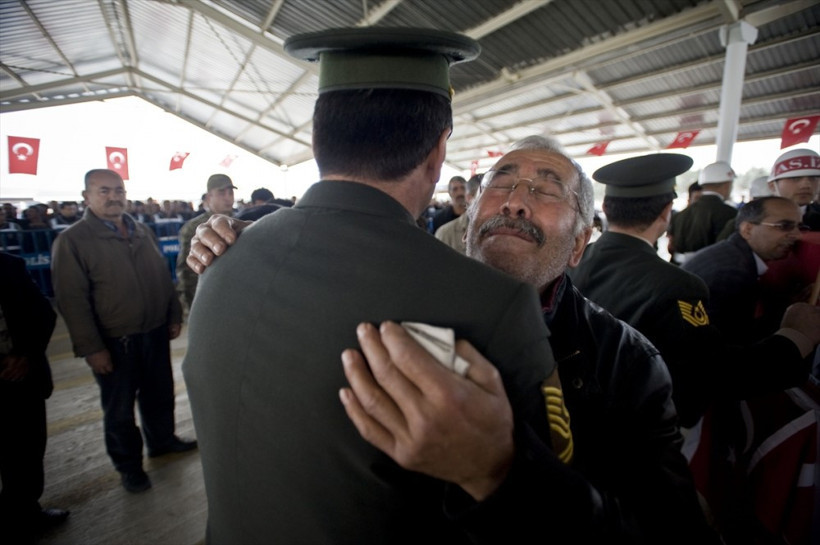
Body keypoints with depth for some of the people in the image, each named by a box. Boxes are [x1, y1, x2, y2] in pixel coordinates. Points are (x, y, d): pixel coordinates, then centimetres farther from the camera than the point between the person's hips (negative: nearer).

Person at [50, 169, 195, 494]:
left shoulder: (144, 232, 6)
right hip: (115, 344, -4)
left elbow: (163, 278, 12)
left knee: (160, 395, 20)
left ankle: (162, 440, 43)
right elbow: (72, 300, -13)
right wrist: (91, 348, -15)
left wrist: (174, 316, 10)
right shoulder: (72, 240, -11)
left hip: (155, 334, 5)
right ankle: (129, 466, 32)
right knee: (119, 410, 13)